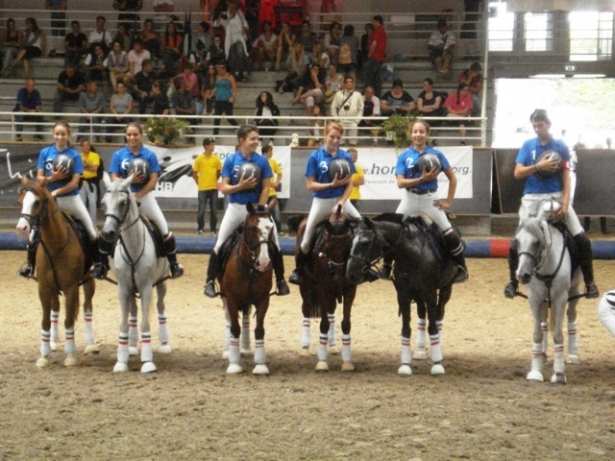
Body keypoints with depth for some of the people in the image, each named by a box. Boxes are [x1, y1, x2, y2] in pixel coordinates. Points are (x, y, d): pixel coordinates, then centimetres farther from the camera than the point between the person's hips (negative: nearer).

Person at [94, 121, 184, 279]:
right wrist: (131, 180, -23)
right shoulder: (118, 155, -1)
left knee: (164, 230, -3)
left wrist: (136, 196, -18)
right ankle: (102, 264, 9)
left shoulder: (150, 155, -4)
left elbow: (153, 181, -9)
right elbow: (114, 179, -6)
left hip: (145, 198, -1)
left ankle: (173, 263, 13)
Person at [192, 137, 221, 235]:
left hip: (214, 188, 2)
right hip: (203, 188, -2)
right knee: (201, 209, -2)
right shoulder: (199, 158, -3)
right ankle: (200, 228, 10)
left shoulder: (216, 158, 2)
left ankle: (213, 229, 12)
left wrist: (214, 181, 10)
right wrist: (199, 183, 4)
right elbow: (195, 173, 4)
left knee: (214, 210, 4)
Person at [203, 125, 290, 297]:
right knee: (220, 244, -2)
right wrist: (240, 186, -23)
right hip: (236, 208, 0)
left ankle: (280, 280, 13)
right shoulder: (231, 160, -5)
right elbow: (224, 188, -5)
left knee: (274, 244, -1)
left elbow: (266, 188, -5)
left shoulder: (262, 160, -5)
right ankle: (210, 281, 7)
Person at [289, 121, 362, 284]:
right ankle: (299, 270, 24)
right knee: (307, 239, 4)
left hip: (341, 200, 2)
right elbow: (310, 185, -10)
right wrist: (331, 185, -21)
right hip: (321, 202, -2)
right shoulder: (315, 157, -9)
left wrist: (340, 204, -15)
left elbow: (349, 185, -2)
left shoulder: (346, 157, -3)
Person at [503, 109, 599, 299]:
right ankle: (513, 282, 14)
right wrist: (539, 166, -17)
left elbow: (566, 178, -1)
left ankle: (589, 282, 2)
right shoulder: (528, 145, 4)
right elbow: (518, 173, -1)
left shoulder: (561, 146, 2)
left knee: (582, 239, -11)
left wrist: (565, 204, -13)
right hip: (533, 198, 0)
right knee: (517, 243, -7)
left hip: (557, 196, 0)